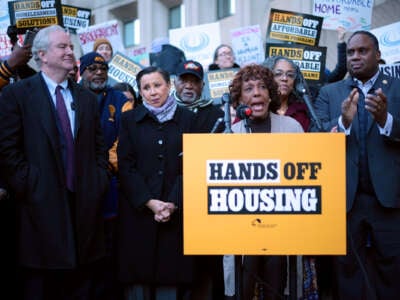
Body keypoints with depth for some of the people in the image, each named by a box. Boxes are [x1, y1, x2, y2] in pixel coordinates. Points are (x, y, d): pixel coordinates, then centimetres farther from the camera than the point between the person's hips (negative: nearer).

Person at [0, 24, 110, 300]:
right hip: (42, 205, -4)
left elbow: (99, 148, 16)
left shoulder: (87, 98, 15)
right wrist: (28, 185, -10)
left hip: (85, 204, 4)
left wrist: (100, 182, 4)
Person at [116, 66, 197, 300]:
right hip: (138, 210, 0)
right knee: (138, 275, 0)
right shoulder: (130, 119, 7)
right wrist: (149, 202, -10)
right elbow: (126, 166, 1)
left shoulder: (187, 118, 7)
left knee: (171, 277, 1)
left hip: (175, 211, 0)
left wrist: (173, 203, -11)